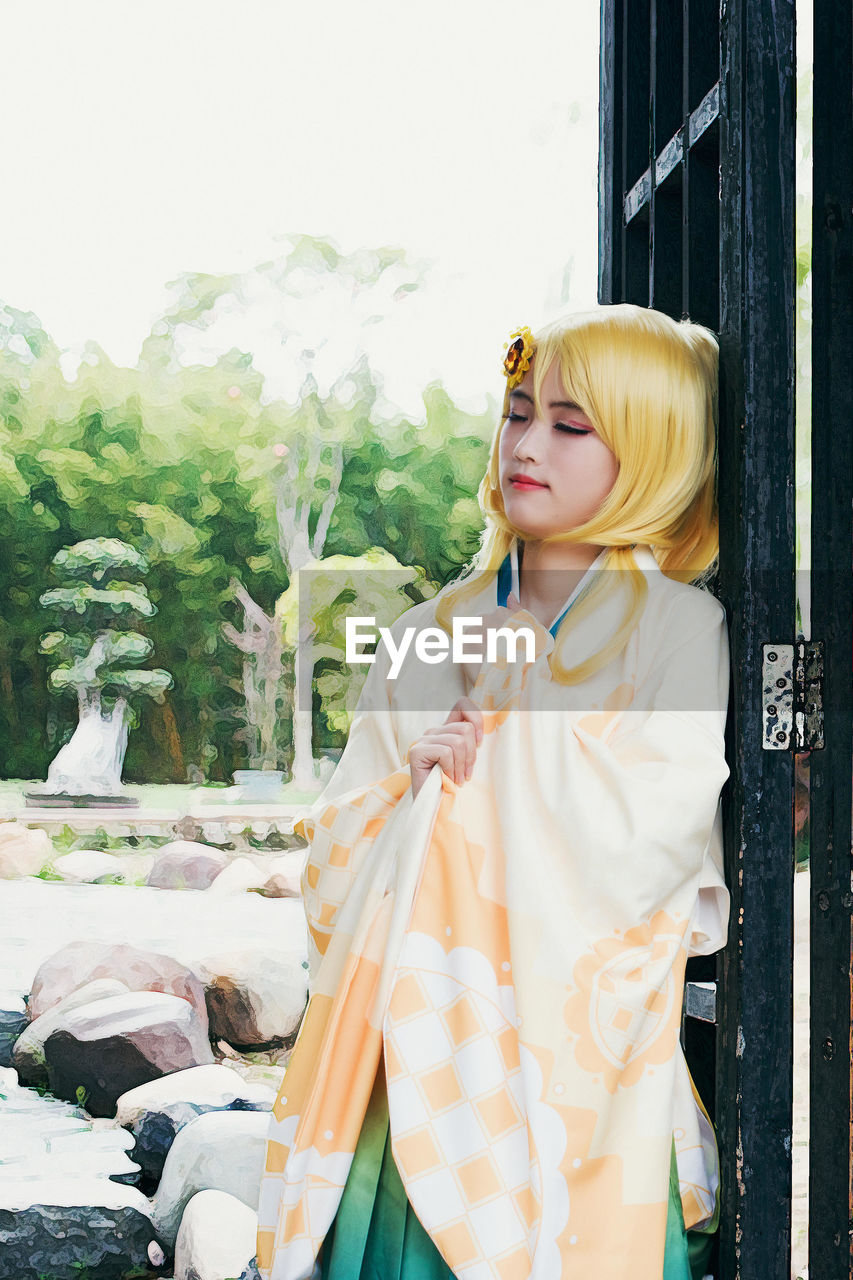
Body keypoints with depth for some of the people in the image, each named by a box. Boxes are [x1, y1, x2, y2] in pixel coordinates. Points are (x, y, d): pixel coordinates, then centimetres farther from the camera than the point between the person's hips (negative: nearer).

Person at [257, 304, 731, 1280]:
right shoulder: (432, 631, 11)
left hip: (569, 1045, -3)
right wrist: (412, 789, -9)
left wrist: (527, 691, -6)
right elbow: (335, 849, 11)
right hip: (419, 1040, 4)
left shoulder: (680, 628, -2)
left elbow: (653, 841, -13)